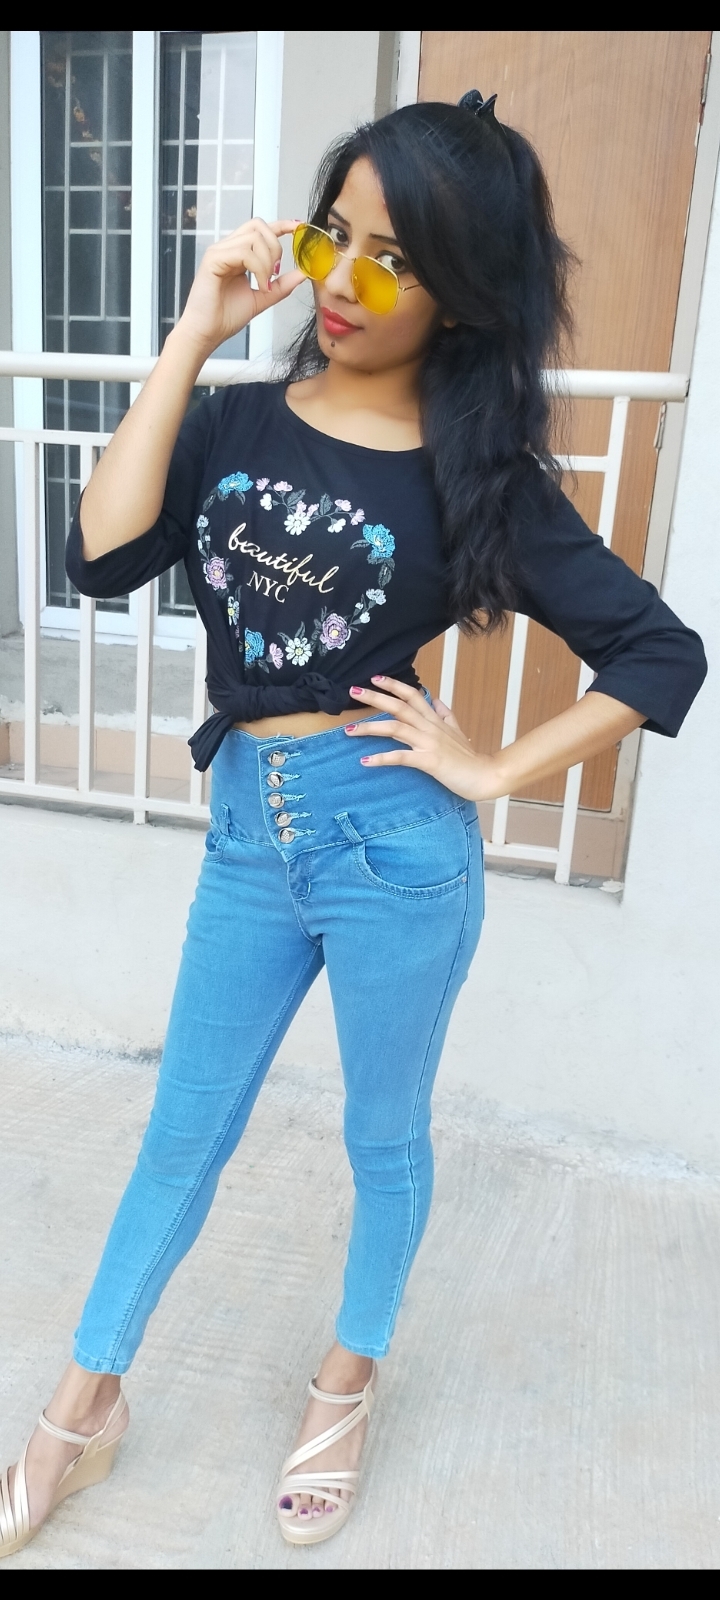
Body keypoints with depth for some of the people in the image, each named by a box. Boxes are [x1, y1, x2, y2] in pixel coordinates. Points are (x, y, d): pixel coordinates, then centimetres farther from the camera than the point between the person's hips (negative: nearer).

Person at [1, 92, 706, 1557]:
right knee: (181, 1138, 17)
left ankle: (349, 1381, 47)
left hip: (394, 844, -3)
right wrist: (191, 338, -10)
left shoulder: (476, 477, -6)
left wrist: (493, 771, -9)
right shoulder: (244, 418, 4)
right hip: (247, 832, 3)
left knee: (385, 1136, 18)